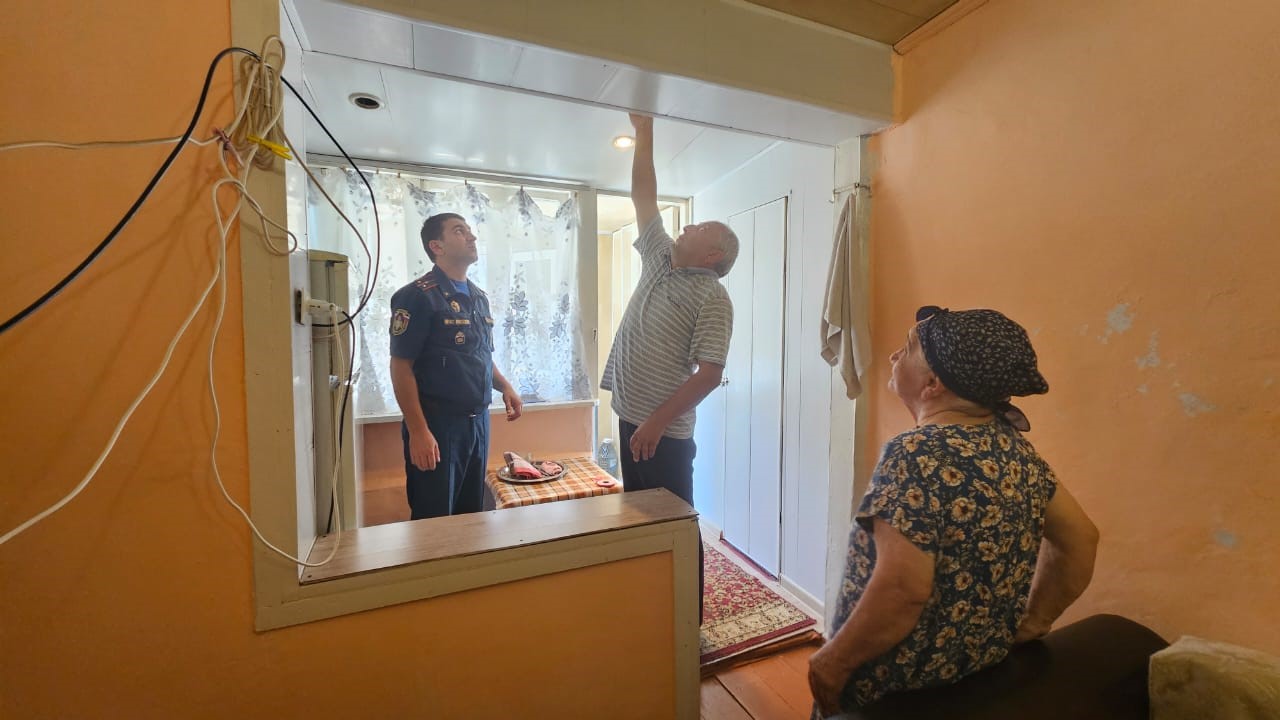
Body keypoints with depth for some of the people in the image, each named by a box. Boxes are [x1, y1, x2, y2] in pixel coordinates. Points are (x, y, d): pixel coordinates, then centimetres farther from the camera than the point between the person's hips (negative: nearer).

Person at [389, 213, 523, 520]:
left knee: (472, 514, 17)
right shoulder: (417, 296, -11)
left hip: (478, 420, 7)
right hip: (437, 423, -7)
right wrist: (418, 431, -18)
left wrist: (504, 385, 2)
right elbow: (401, 367, -14)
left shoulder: (479, 297, 12)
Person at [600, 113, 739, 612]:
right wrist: (644, 131, 15)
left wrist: (657, 421, -20)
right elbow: (643, 197, 15)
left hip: (665, 432, -8)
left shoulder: (712, 298, -12)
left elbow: (710, 374, -18)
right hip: (631, 418, 8)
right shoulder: (660, 260, 10)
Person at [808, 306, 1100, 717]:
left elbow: (902, 592, -31)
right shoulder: (1014, 445, -4)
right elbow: (1079, 539, 6)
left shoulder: (916, 454, -30)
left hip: (903, 680, -7)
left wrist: (833, 660, -18)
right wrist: (1031, 623, 13)